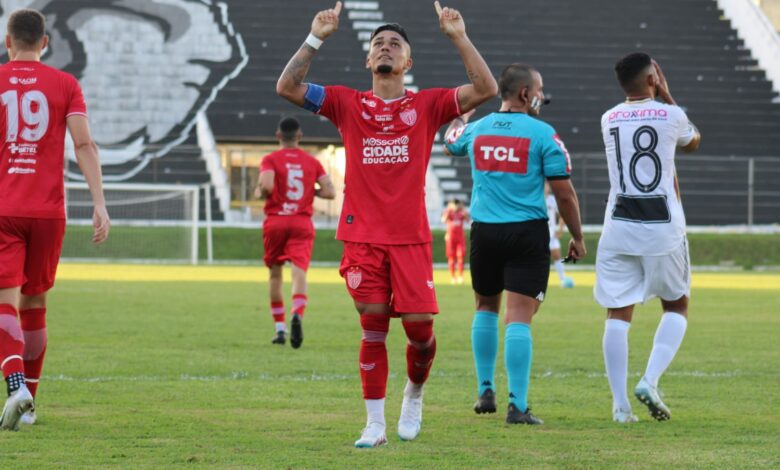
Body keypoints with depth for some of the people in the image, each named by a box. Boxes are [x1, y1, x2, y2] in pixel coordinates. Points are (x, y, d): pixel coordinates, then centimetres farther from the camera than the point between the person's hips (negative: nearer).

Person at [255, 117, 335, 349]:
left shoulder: (270, 159, -1)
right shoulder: (312, 162, 8)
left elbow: (266, 185, -19)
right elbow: (330, 191, 1)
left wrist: (259, 192, 3)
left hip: (275, 222, -1)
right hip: (302, 223, 1)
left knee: (275, 273, 15)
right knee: (299, 272, -11)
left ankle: (279, 328, 16)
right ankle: (297, 314, -40)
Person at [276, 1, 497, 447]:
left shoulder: (427, 104, 6)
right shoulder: (347, 103, 7)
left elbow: (486, 89, -5)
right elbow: (287, 87, -1)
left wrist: (459, 37, -9)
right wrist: (316, 38, -7)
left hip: (411, 238, 0)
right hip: (363, 238, 0)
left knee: (420, 327, -5)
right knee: (373, 328, -1)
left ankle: (414, 393, 25)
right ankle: (375, 424, 7)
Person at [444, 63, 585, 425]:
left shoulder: (476, 130, 5)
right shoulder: (543, 134, -7)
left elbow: (451, 141, 31)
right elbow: (564, 194, -5)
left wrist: (459, 115, 49)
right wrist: (577, 237, 6)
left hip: (484, 231, 4)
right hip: (527, 232, -4)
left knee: (486, 307, 22)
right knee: (519, 317, -5)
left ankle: (486, 391, 22)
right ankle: (517, 405, -9)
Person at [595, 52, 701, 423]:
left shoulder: (608, 120, 7)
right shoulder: (671, 115, -2)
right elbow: (692, 143, 21)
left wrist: (658, 99, 30)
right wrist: (667, 96, 24)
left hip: (619, 229, 2)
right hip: (663, 228, -2)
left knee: (617, 315, 3)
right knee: (676, 307, 14)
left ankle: (620, 403, -4)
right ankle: (650, 381, -6)